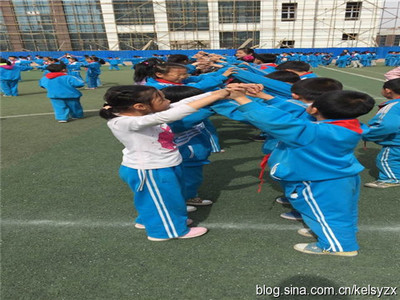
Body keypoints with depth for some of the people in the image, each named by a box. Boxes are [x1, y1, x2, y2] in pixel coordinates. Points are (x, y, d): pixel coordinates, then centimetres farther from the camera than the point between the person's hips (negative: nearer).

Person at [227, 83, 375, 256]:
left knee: (327, 213, 13)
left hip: (322, 185, -9)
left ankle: (339, 246, 34)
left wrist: (241, 99, -37)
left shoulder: (312, 132, -37)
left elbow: (274, 120, -46)